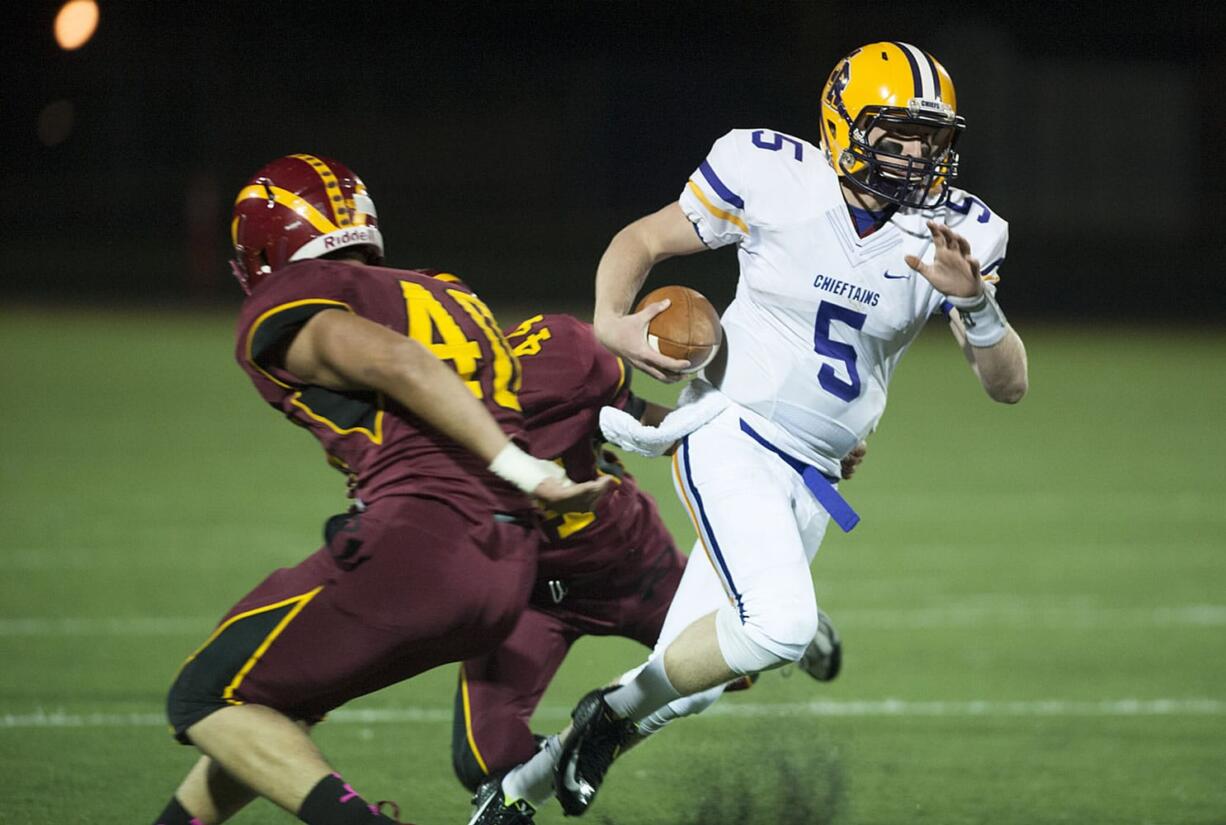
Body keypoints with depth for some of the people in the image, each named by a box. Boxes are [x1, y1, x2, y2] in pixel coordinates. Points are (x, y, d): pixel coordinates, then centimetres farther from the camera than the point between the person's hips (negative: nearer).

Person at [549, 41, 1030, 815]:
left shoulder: (954, 233, -3)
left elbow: (1009, 385, -4)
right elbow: (643, 240, 2)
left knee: (700, 671, 8)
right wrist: (610, 321, -17)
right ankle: (613, 711, -3)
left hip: (815, 475, 5)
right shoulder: (773, 178, -12)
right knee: (779, 625, -26)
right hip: (732, 439, -5)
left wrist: (974, 300, -23)